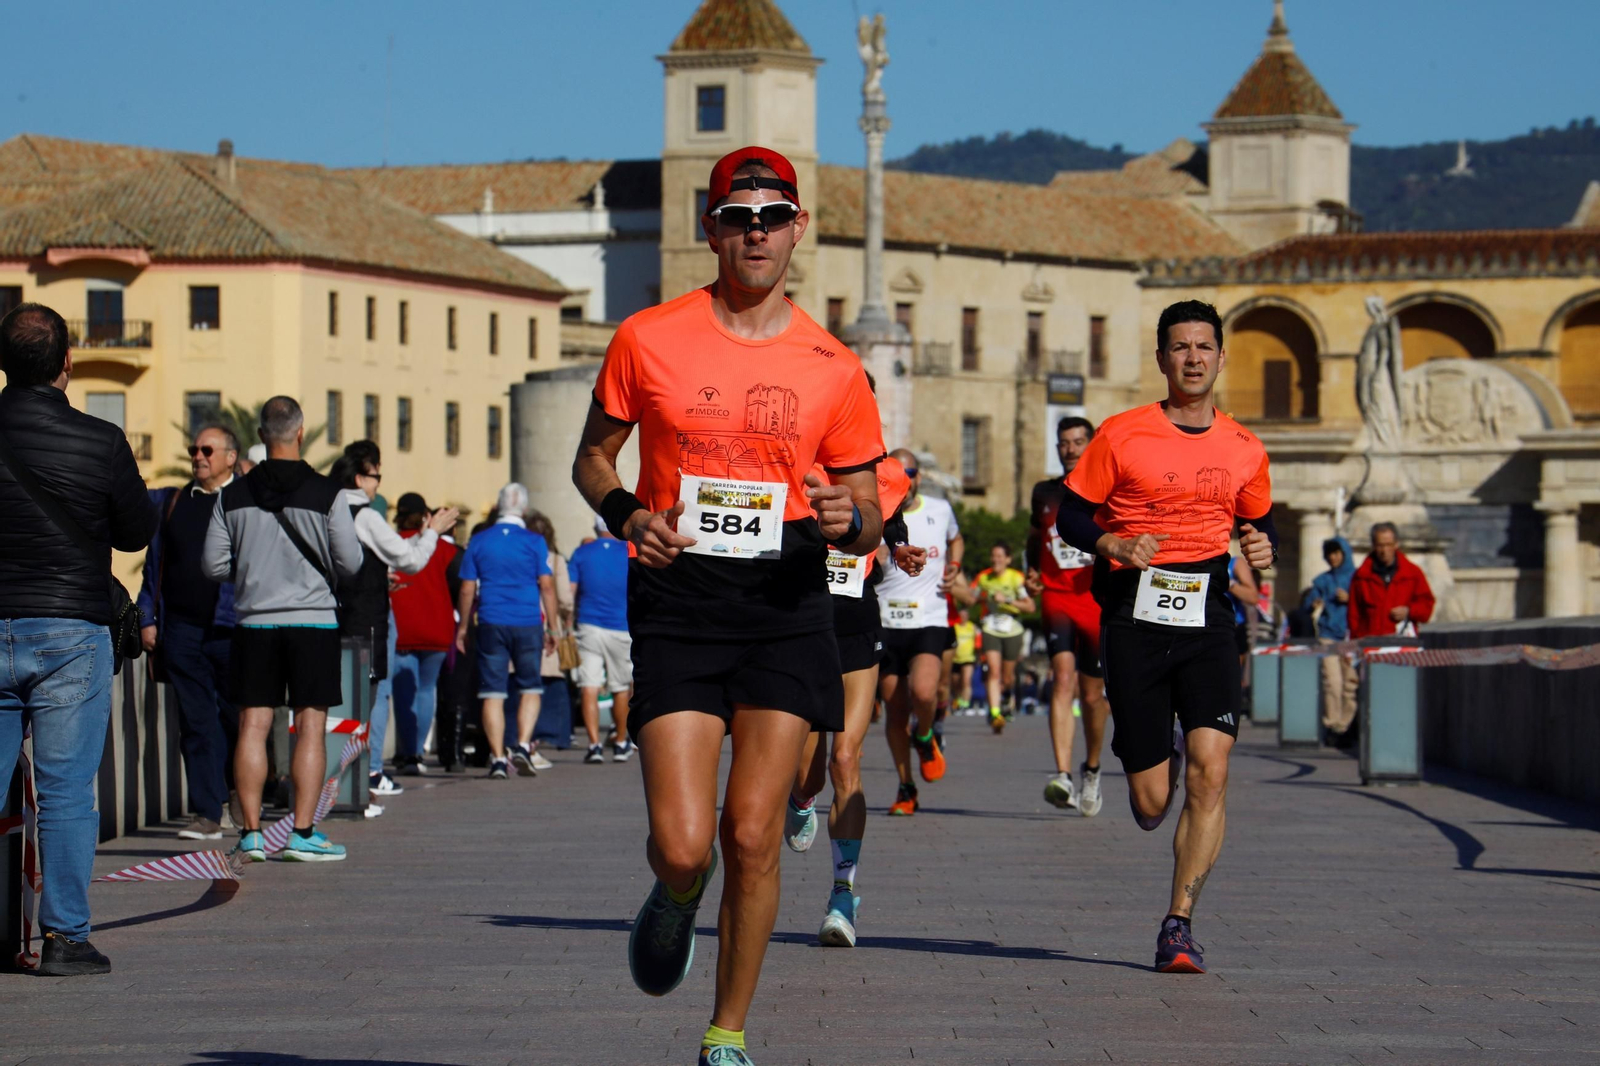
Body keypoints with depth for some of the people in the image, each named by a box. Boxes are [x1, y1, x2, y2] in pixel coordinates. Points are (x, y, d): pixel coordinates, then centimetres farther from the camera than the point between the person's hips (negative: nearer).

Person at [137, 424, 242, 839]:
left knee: (236, 716, 6)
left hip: (232, 629, -3)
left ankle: (238, 791, 29)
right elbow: (155, 564, 16)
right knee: (196, 723, 0)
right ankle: (207, 813, 1)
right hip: (182, 630, 3)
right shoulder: (171, 503, 14)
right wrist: (148, 619, 8)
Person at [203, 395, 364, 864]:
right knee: (310, 727, 0)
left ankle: (250, 833, 3)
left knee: (252, 727, 5)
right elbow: (350, 563, -6)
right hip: (312, 619, -2)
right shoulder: (327, 494, -6)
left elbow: (212, 564, 3)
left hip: (254, 621, 2)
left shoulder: (233, 495, 1)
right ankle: (303, 833, -4)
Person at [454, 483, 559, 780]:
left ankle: (498, 758, -1)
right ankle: (523, 745, -5)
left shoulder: (479, 542, 4)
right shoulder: (535, 542, -1)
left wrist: (463, 627, 14)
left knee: (493, 692, 3)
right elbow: (547, 587, -2)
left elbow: (467, 590, 5)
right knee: (530, 688, 11)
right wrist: (552, 628, 4)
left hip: (491, 624, 1)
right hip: (528, 624, -1)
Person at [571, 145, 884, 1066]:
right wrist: (624, 511, -7)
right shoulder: (647, 341, 2)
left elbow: (868, 517, 10)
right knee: (682, 844, -11)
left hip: (787, 605, 1)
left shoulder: (834, 370, 4)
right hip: (676, 603, -1)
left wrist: (848, 521, -13)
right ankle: (677, 904, 28)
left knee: (752, 834, -6)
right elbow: (594, 454, 14)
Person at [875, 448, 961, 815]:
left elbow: (955, 539, 29)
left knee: (923, 692, -23)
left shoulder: (940, 510, 8)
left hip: (930, 622, 0)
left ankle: (925, 739, 11)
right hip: (885, 623, 0)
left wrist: (954, 567, 10)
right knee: (895, 708, 3)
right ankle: (906, 788, 17)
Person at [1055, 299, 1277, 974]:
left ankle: (1178, 926, -8)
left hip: (1208, 619, 2)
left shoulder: (1244, 450, 10)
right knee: (1150, 805, 0)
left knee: (1212, 767, -18)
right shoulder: (1121, 435, 1)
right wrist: (1114, 546, -14)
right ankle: (1164, 758, 40)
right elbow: (1070, 515, 5)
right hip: (1135, 616, -2)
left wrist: (1263, 550, 1)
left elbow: (1258, 523, 24)